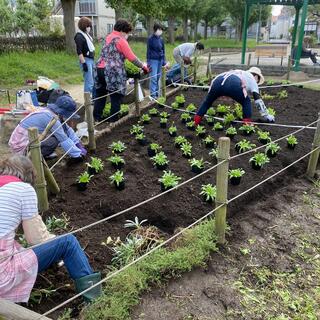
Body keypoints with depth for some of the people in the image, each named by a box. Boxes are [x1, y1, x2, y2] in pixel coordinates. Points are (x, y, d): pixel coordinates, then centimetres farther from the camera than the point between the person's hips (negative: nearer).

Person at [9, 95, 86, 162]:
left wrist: (78, 144, 2)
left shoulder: (50, 112, 3)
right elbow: (64, 140, -22)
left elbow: (67, 129, 8)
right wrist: (78, 154, -15)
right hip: (21, 146, -9)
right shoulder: (51, 117, -25)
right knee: (54, 141, -26)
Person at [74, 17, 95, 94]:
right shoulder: (79, 36, -11)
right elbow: (79, 51, -17)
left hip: (91, 59, 9)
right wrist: (83, 63, -21)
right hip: (86, 60, -9)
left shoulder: (87, 34, 15)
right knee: (89, 82, -9)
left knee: (94, 81, 14)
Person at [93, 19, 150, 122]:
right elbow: (132, 58, -10)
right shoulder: (121, 40, -7)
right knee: (116, 97, 2)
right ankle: (114, 119, 8)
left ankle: (97, 117, 24)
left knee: (100, 94, 16)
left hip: (100, 69, 8)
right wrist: (143, 66, 1)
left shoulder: (109, 37, 17)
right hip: (113, 72, -8)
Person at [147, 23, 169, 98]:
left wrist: (164, 61, 11)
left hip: (160, 60, 6)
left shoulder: (161, 39, 9)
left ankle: (157, 93, 18)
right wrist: (148, 62, -10)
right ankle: (153, 94, -4)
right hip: (153, 60, -6)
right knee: (153, 78, -9)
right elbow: (148, 51, -7)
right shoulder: (151, 39, -7)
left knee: (158, 77, 9)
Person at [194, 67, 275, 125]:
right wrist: (266, 116, 32)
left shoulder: (239, 72, 48)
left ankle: (196, 121, 22)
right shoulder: (251, 79, 31)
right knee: (246, 102, 20)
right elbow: (258, 100, 25)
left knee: (207, 101, 26)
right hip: (233, 84, -5)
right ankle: (247, 123, 13)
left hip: (217, 81, 5)